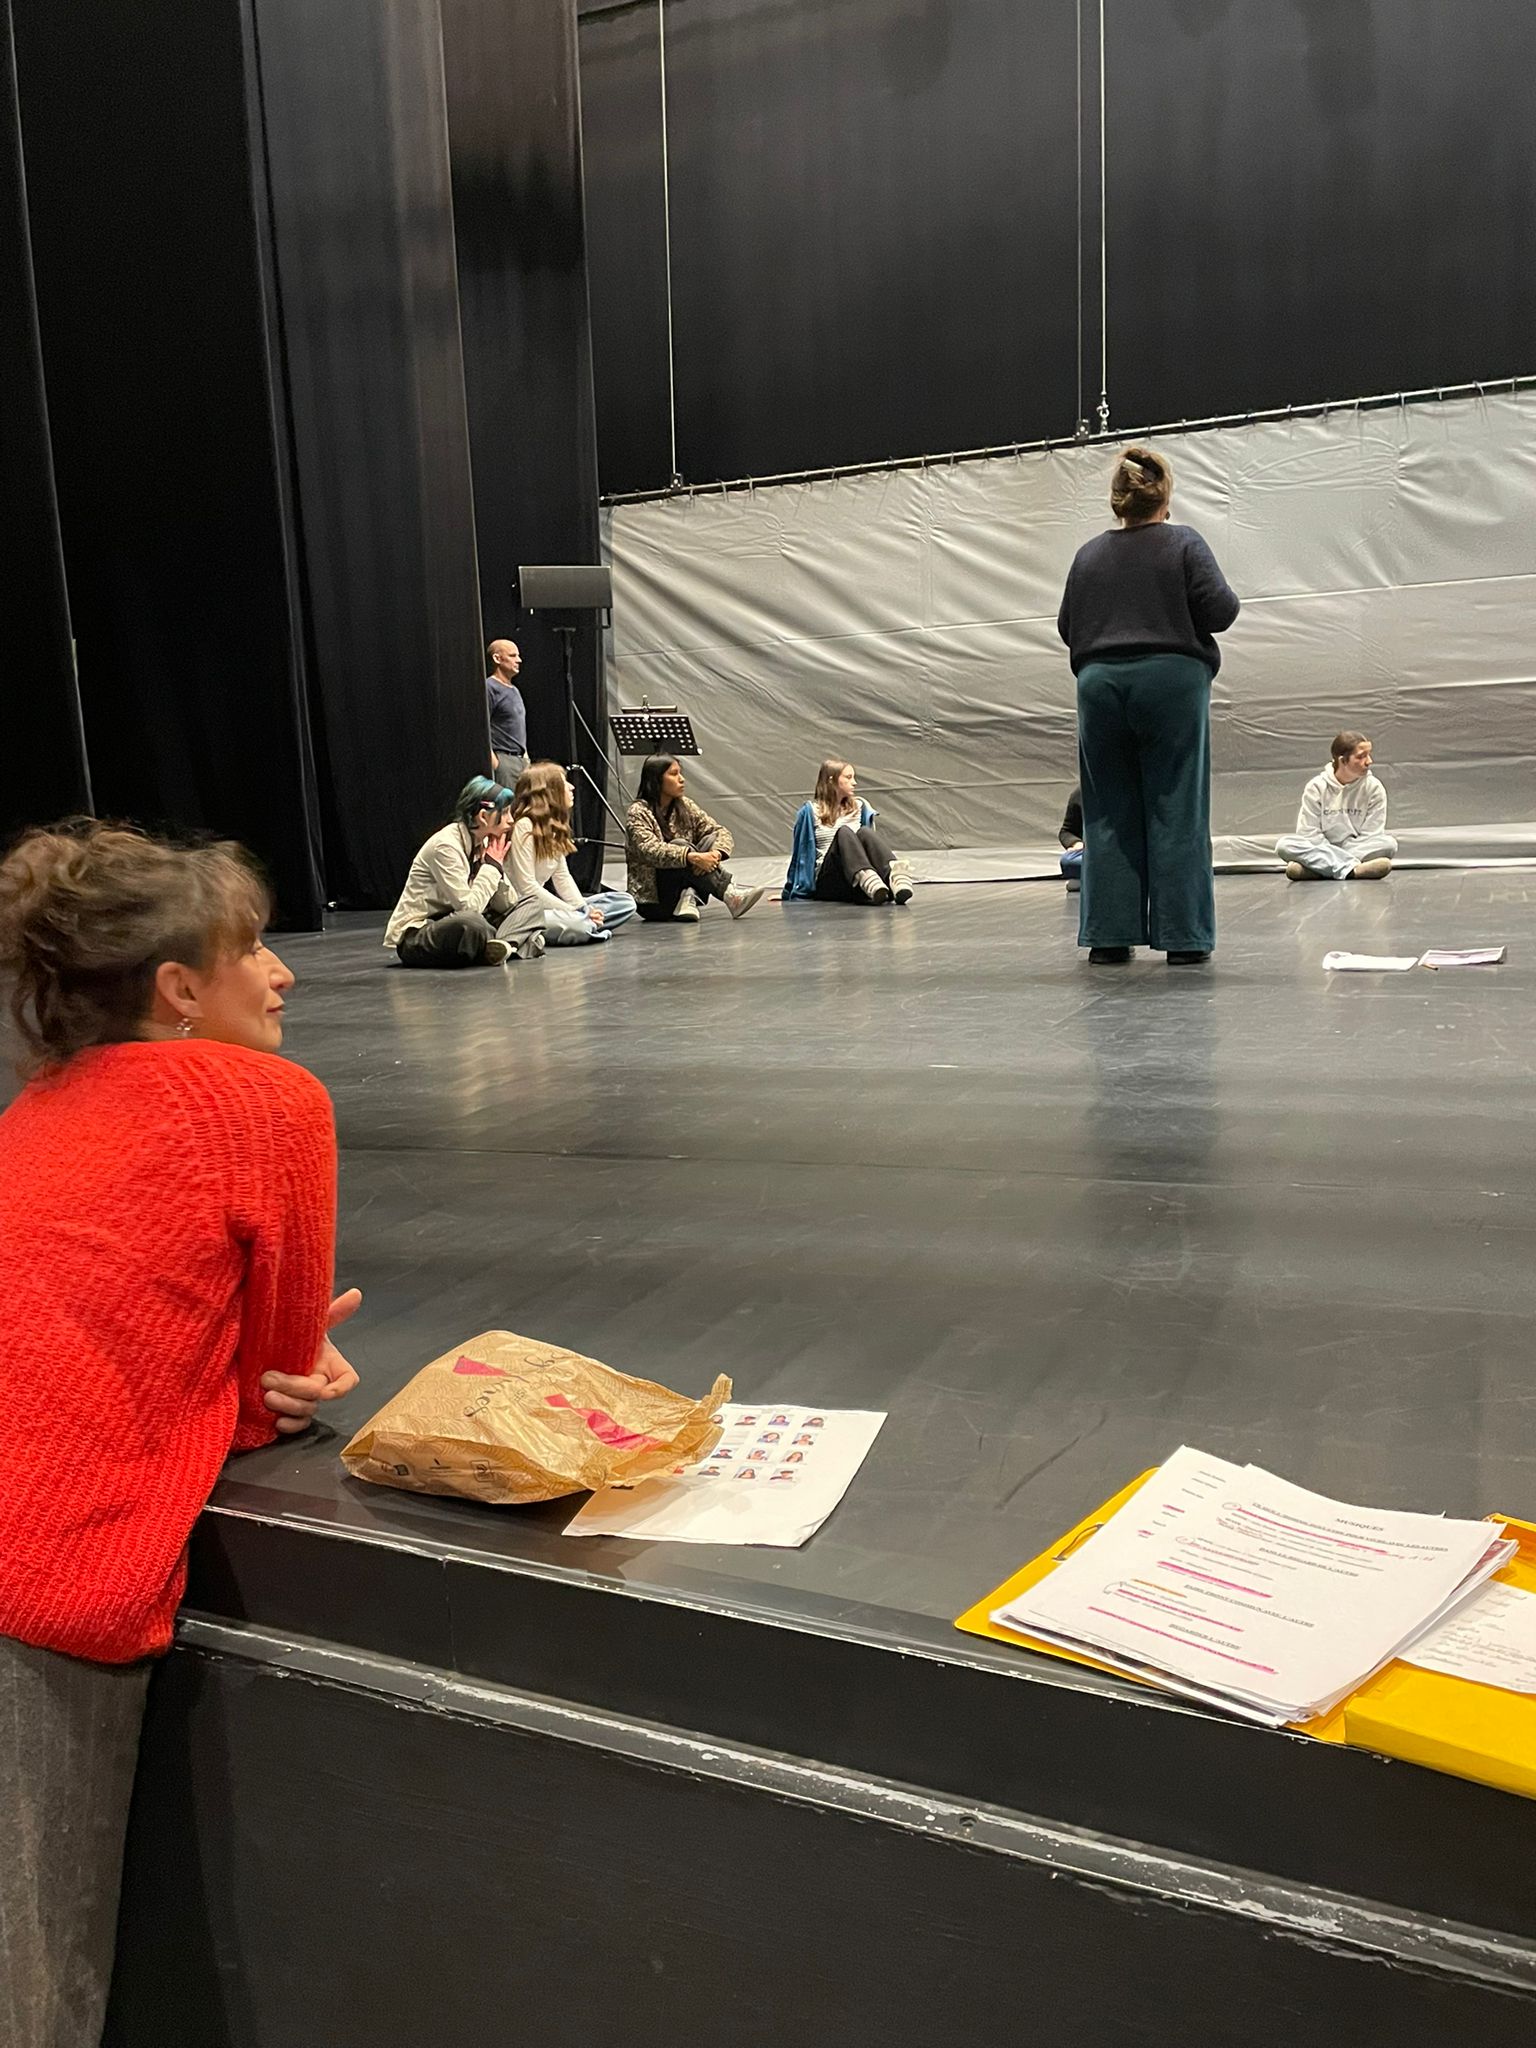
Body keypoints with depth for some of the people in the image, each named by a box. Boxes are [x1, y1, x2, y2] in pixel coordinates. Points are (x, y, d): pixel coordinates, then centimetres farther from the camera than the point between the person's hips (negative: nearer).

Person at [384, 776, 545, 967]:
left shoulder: (483, 843, 6)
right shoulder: (446, 845, -18)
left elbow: (507, 905, 6)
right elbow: (467, 907, -26)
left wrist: (497, 865, -9)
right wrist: (492, 866, -14)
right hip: (415, 937, -9)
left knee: (530, 909, 3)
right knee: (470, 923, -40)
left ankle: (503, 945, -25)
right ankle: (513, 943, -11)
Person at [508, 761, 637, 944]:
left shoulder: (553, 826, 14)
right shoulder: (523, 827, -14)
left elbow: (562, 877, 11)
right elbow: (527, 888, -19)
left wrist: (584, 909, -6)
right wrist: (573, 912, -18)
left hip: (540, 905, 9)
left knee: (625, 903, 3)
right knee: (573, 923, -40)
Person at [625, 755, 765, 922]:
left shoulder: (685, 806, 8)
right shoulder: (638, 812, -9)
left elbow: (721, 833, -1)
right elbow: (650, 850, -26)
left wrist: (715, 854, -24)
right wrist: (693, 857, -38)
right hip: (651, 900, -5)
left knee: (710, 840, -13)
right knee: (678, 846, -28)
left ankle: (690, 898, -31)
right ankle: (730, 896, -36)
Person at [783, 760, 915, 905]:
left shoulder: (860, 806, 17)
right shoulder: (811, 811, 7)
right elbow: (799, 852, 11)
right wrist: (788, 892, 15)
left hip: (858, 887, 3)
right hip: (827, 881, -3)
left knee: (865, 832, -25)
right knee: (844, 832, -29)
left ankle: (895, 877, -57)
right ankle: (869, 881, -61)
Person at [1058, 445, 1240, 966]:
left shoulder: (1089, 554, 8)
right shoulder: (1183, 544, -1)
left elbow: (1067, 627, 12)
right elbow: (1219, 610, -7)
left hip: (1101, 685, 3)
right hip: (1171, 681, -3)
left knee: (1109, 815, 7)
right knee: (1175, 814, 0)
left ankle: (1109, 936, 6)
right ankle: (1181, 938, 1)